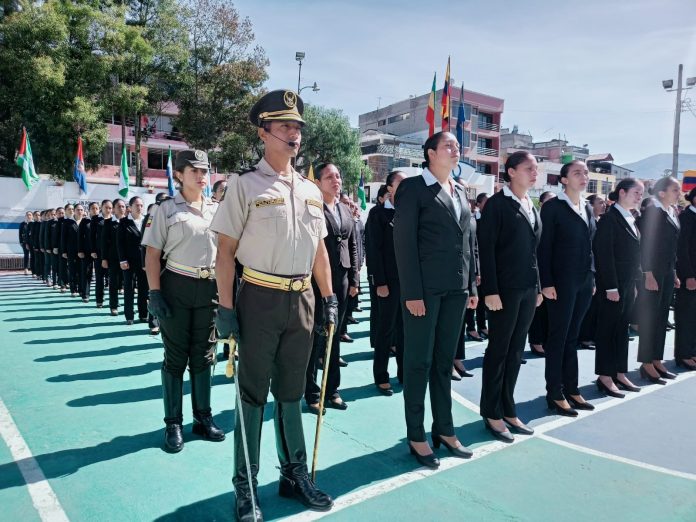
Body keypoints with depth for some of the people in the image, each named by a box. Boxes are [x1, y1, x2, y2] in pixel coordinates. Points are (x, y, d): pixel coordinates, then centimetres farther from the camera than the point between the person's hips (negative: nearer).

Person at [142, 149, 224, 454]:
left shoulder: (217, 209, 8)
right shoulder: (167, 209, -1)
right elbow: (152, 254, -3)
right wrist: (155, 294, -11)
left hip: (210, 289, 3)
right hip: (177, 287, -3)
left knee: (203, 356, 12)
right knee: (176, 357, 6)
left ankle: (203, 418, 25)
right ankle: (173, 424, 19)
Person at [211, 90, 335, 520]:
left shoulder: (311, 190, 10)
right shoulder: (244, 184, -6)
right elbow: (226, 249, -7)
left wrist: (329, 298, 12)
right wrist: (226, 307, -11)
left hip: (302, 299, 5)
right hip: (260, 299, -5)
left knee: (291, 392, 17)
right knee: (253, 394, 7)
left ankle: (295, 474, 33)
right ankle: (246, 486, 24)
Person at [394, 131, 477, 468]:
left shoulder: (460, 192, 17)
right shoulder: (413, 188, -4)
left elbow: (466, 242, 17)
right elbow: (404, 242, -11)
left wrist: (471, 286, 11)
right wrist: (412, 292, -16)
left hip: (455, 289, 6)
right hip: (425, 288, -6)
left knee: (444, 361, 14)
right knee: (419, 362, 3)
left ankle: (444, 430, 26)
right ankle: (415, 436, 16)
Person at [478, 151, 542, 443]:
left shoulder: (532, 208, 15)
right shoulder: (497, 203, -8)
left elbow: (534, 250, 17)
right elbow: (486, 248, -13)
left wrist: (539, 287, 13)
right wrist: (490, 290, -18)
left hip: (529, 290, 7)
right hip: (505, 289, -7)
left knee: (515, 352, 12)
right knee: (498, 352, 3)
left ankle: (508, 410, 23)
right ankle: (492, 414, 15)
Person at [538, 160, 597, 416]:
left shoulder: (587, 208, 14)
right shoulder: (552, 207, -7)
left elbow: (589, 246, 17)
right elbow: (544, 247, -11)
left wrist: (592, 278, 12)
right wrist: (546, 283, -16)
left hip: (584, 282, 7)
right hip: (561, 281, -7)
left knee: (572, 337, 13)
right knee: (558, 338, 1)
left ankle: (571, 389, 23)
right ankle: (555, 395, 10)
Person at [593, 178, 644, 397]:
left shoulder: (630, 219, 14)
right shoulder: (609, 218, -12)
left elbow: (634, 255, 16)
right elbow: (604, 255, -17)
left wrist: (635, 283, 12)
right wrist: (611, 287, -20)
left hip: (628, 284, 8)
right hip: (613, 285, -8)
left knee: (622, 329, 12)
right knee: (608, 329, -1)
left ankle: (619, 373, 21)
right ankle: (605, 377, 7)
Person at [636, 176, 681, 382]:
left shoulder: (673, 214, 13)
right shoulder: (651, 213, -10)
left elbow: (673, 247, 17)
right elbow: (645, 246, -15)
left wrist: (674, 273, 15)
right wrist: (648, 275, -18)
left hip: (668, 272, 8)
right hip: (653, 273, -8)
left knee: (662, 318, 11)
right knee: (649, 317, -2)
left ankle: (656, 361, 20)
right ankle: (647, 364, 6)